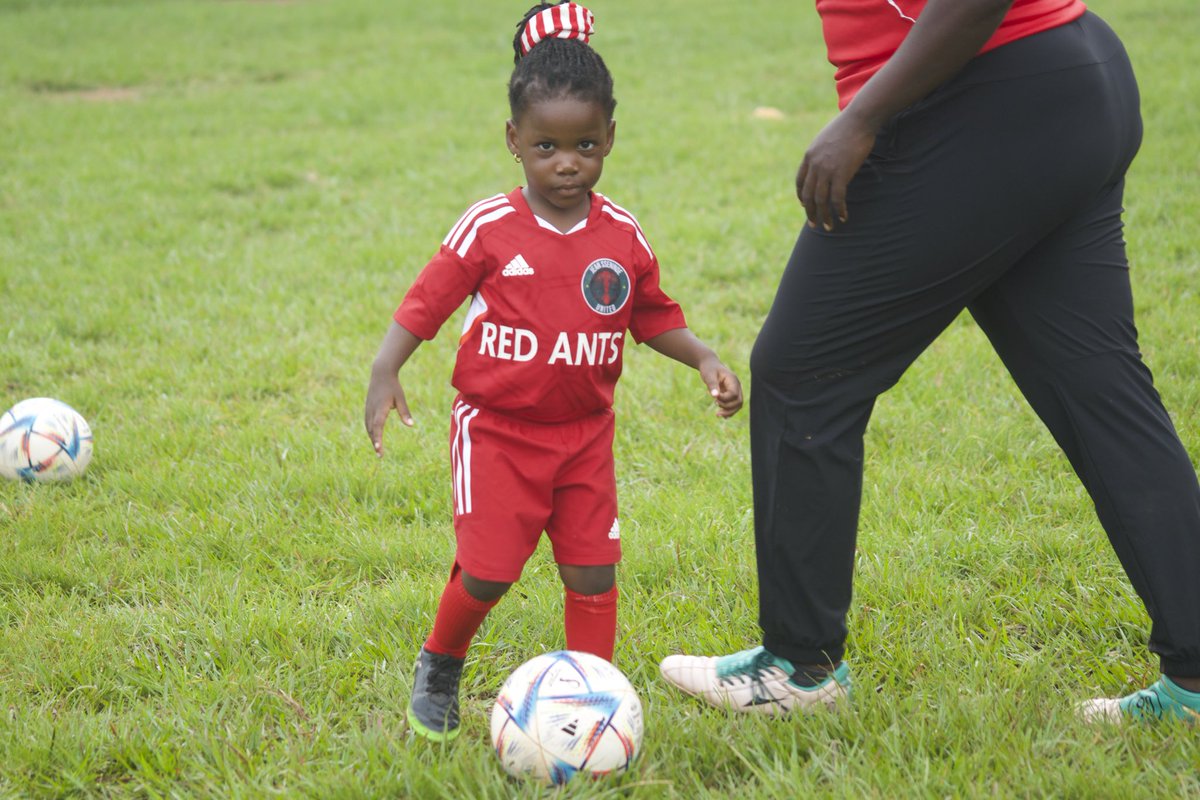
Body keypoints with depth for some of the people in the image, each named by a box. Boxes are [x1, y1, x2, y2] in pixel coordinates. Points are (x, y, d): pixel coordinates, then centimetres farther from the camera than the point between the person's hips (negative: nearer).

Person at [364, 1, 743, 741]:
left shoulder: (623, 237, -1)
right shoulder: (489, 228, -10)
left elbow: (653, 315, 12)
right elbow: (427, 301, -7)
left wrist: (704, 358, -2)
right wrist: (385, 373, -17)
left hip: (584, 432, 3)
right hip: (497, 430, -3)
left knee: (593, 573, 0)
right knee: (488, 571, -6)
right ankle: (440, 667, 23)